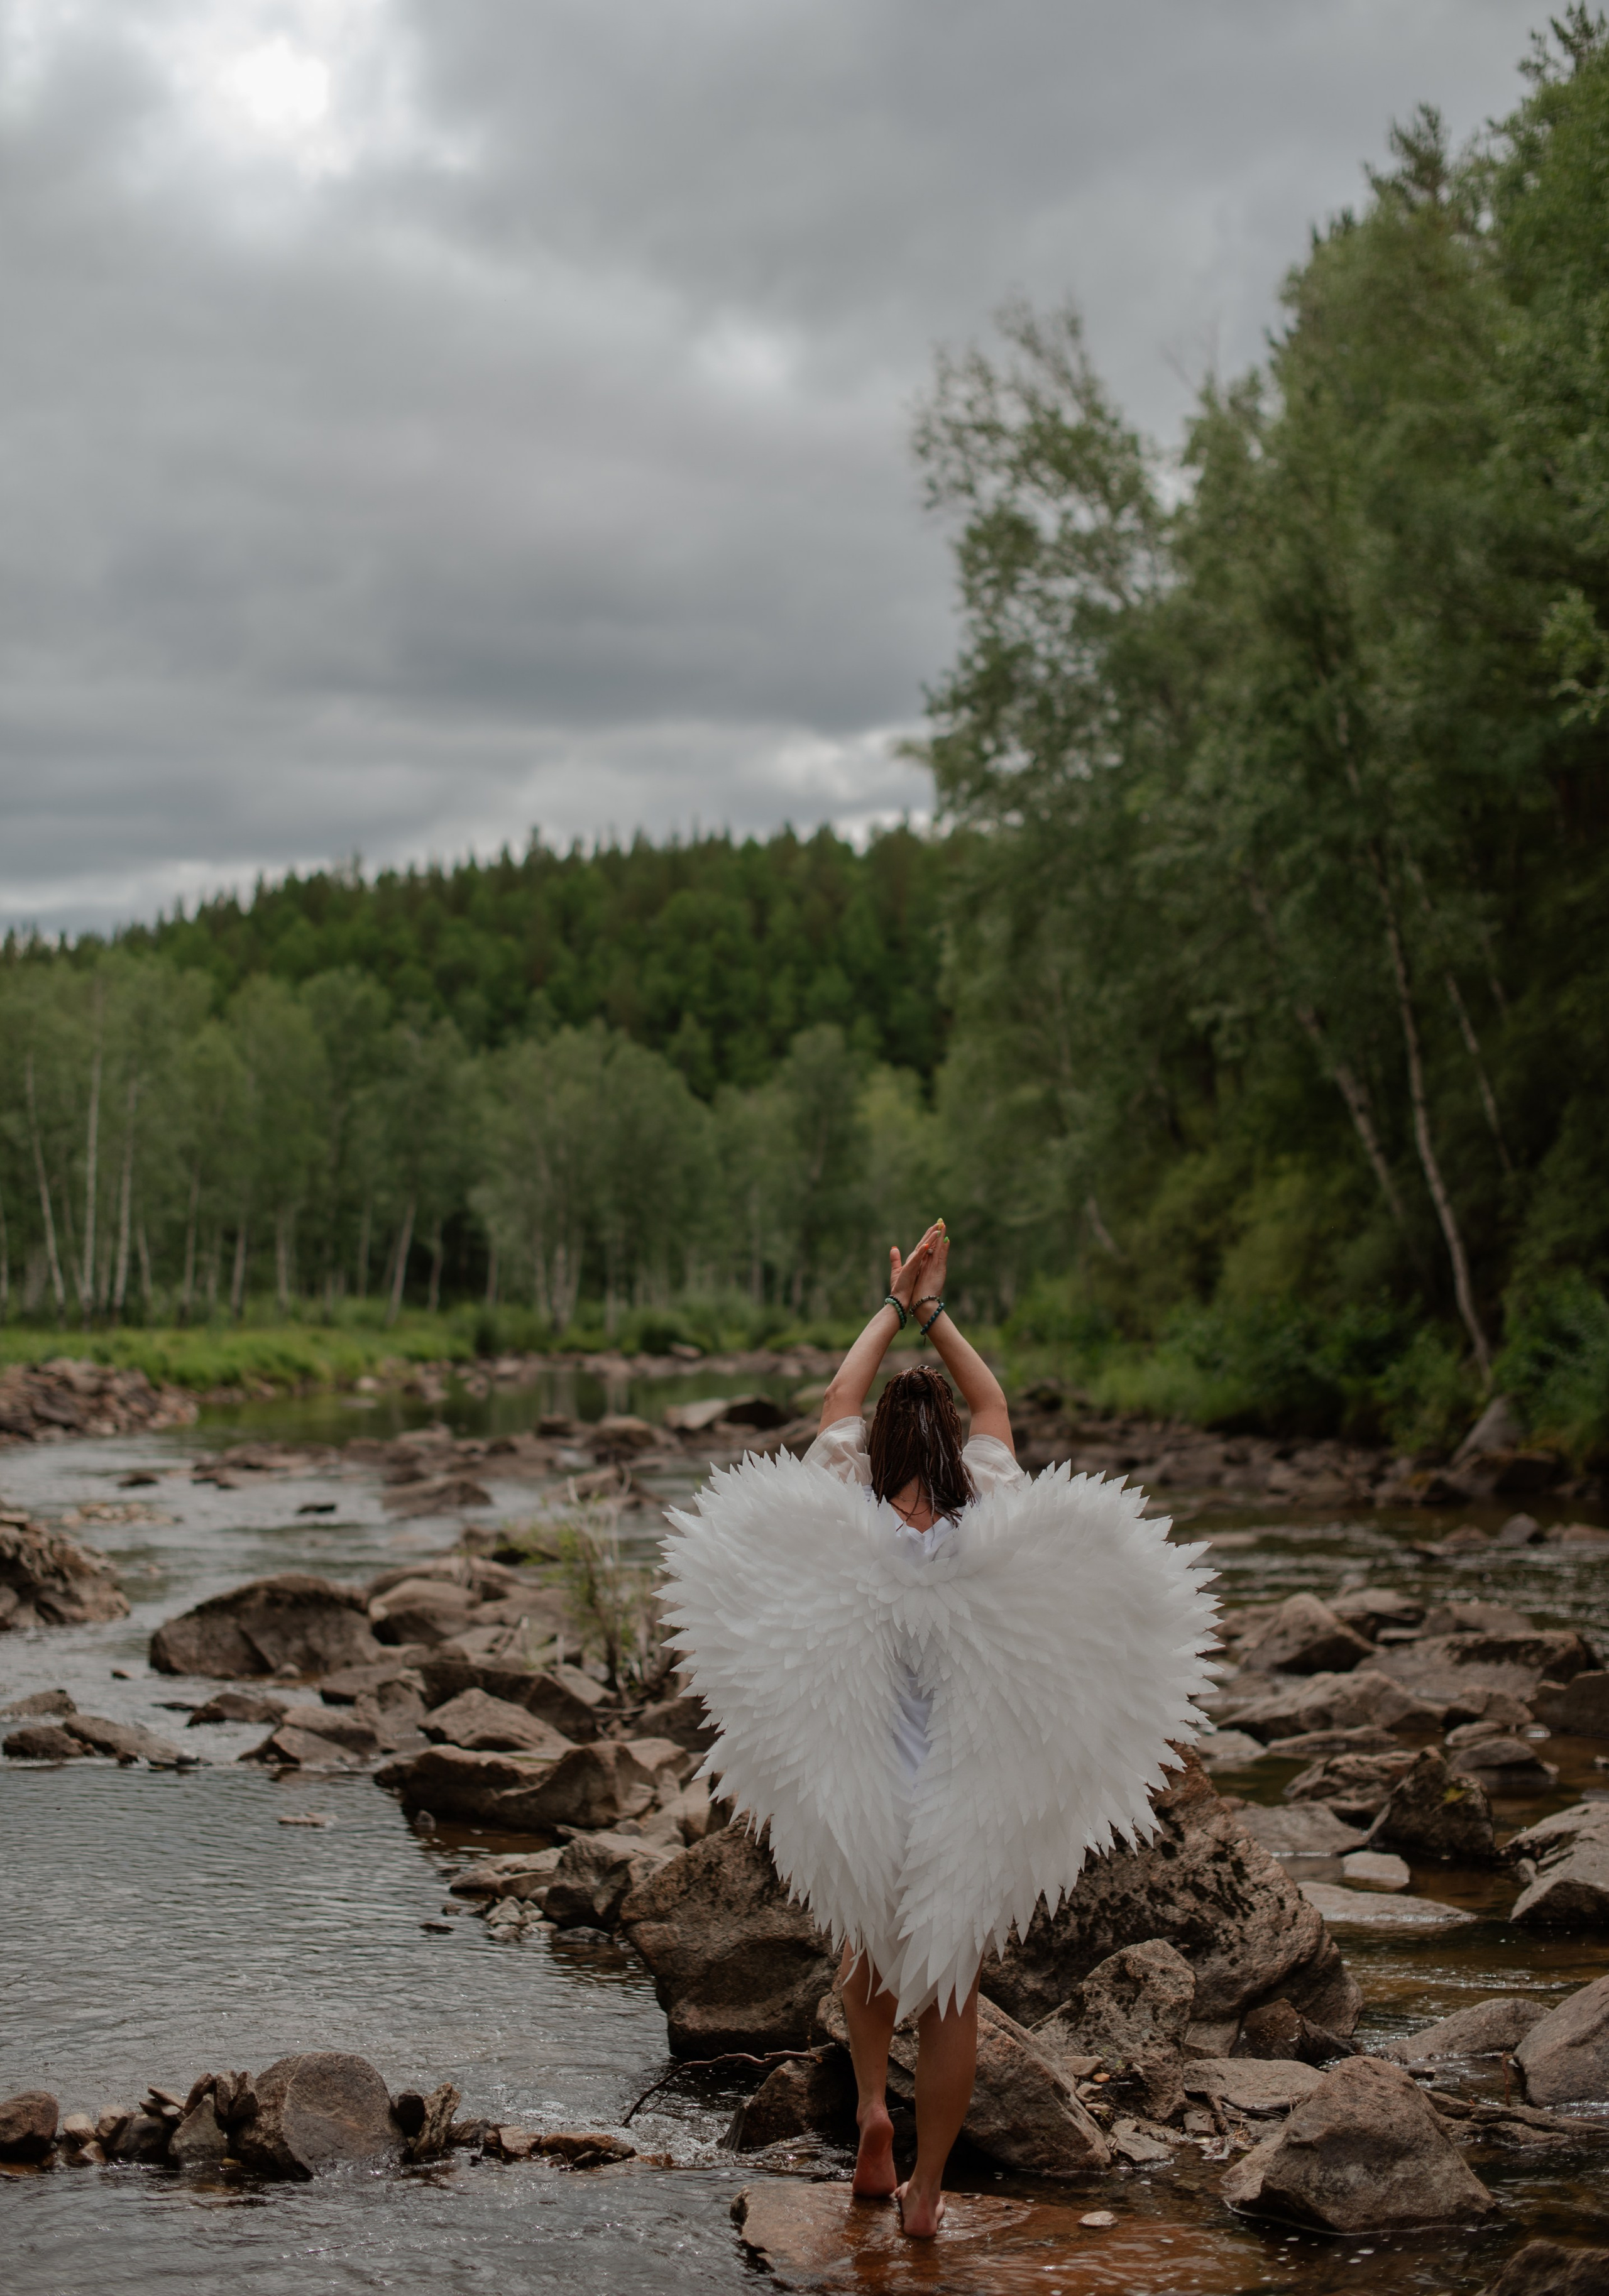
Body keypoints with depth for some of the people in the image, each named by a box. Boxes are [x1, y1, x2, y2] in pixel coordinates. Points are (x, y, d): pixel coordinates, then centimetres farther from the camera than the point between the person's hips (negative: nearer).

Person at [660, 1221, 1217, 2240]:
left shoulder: (846, 1528, -12)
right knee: (953, 1992, 13)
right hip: (971, 1801, 0)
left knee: (871, 1949, 28)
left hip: (858, 1796, 0)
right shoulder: (992, 1534, -11)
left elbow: (841, 1398, 4)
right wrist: (934, 1312, 9)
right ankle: (926, 2187, 19)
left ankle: (871, 2104, 12)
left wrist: (898, 1307, 13)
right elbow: (994, 1404, 5)